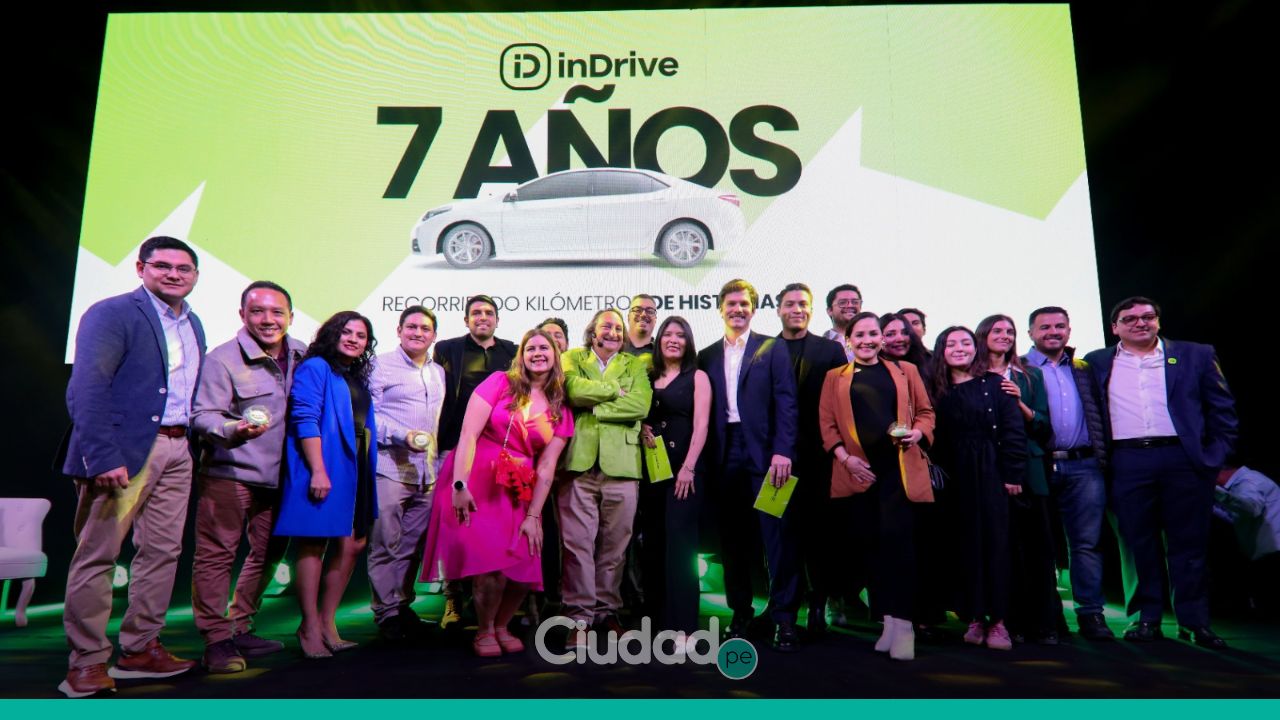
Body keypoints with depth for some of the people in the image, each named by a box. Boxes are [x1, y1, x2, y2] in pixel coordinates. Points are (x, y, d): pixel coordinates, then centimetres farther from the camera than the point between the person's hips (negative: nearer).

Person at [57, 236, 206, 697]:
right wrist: (103, 457, -23)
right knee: (97, 554, 0)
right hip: (123, 450, -7)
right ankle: (86, 663, 9)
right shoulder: (112, 314, -7)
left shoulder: (194, 326, 15)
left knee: (163, 552, 10)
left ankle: (139, 651, 21)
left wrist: (195, 440, 6)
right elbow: (86, 389, -16)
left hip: (176, 450, 7)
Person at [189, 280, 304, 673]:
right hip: (229, 473, -6)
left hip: (278, 476, 6)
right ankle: (216, 640, 7)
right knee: (216, 555, -4)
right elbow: (201, 416, -14)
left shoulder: (301, 355, 6)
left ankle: (240, 630, 29)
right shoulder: (222, 359, -10)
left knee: (268, 554, 14)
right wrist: (233, 428, -33)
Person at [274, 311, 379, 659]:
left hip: (353, 472, 8)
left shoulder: (359, 379, 19)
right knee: (313, 545, -2)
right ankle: (310, 628, 6)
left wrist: (367, 471, 14)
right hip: (321, 469, -8)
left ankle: (327, 623, 18)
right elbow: (305, 419, -13)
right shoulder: (315, 368, -3)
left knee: (352, 545, 7)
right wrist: (318, 470, -19)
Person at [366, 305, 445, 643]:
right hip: (390, 467, -5)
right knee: (386, 544, -1)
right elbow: (368, 415, -6)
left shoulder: (439, 373, 17)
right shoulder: (380, 365, -1)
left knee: (413, 545, 10)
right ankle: (386, 612, 9)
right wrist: (402, 435, -18)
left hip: (427, 473, 5)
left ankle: (404, 604, 22)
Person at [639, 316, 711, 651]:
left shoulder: (697, 377, 3)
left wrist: (688, 467, -16)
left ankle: (681, 626, -5)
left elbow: (700, 426, -6)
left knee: (679, 542, -8)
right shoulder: (648, 378, 14)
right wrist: (642, 430, -3)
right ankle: (659, 619, 17)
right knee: (652, 544, 6)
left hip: (684, 467, -4)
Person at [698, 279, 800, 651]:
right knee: (732, 538, 8)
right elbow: (704, 410, 10)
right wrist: (706, 459, 0)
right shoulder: (707, 356, 14)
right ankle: (740, 612, 19)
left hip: (764, 454, -3)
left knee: (778, 534, -4)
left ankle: (783, 617, 4)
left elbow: (786, 402, -3)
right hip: (725, 457, 3)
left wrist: (782, 451, -13)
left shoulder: (773, 349, 6)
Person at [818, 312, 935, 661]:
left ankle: (903, 622, -5)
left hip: (899, 467, -1)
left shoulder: (905, 371, 14)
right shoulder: (835, 377, 13)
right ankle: (888, 621, 17)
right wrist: (845, 458, -7)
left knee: (896, 539, -12)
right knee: (874, 543, 7)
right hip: (859, 470, 1)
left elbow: (926, 411, 15)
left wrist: (918, 433, -7)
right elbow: (827, 424, 6)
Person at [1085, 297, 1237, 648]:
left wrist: (1216, 454, 0)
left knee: (1189, 543, 4)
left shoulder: (1196, 355, 9)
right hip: (1127, 463, 1)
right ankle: (1148, 619, 13)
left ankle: (1194, 622, 13)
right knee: (1139, 543, 5)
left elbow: (1222, 408, 8)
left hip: (1184, 459, 0)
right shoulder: (1096, 363, 10)